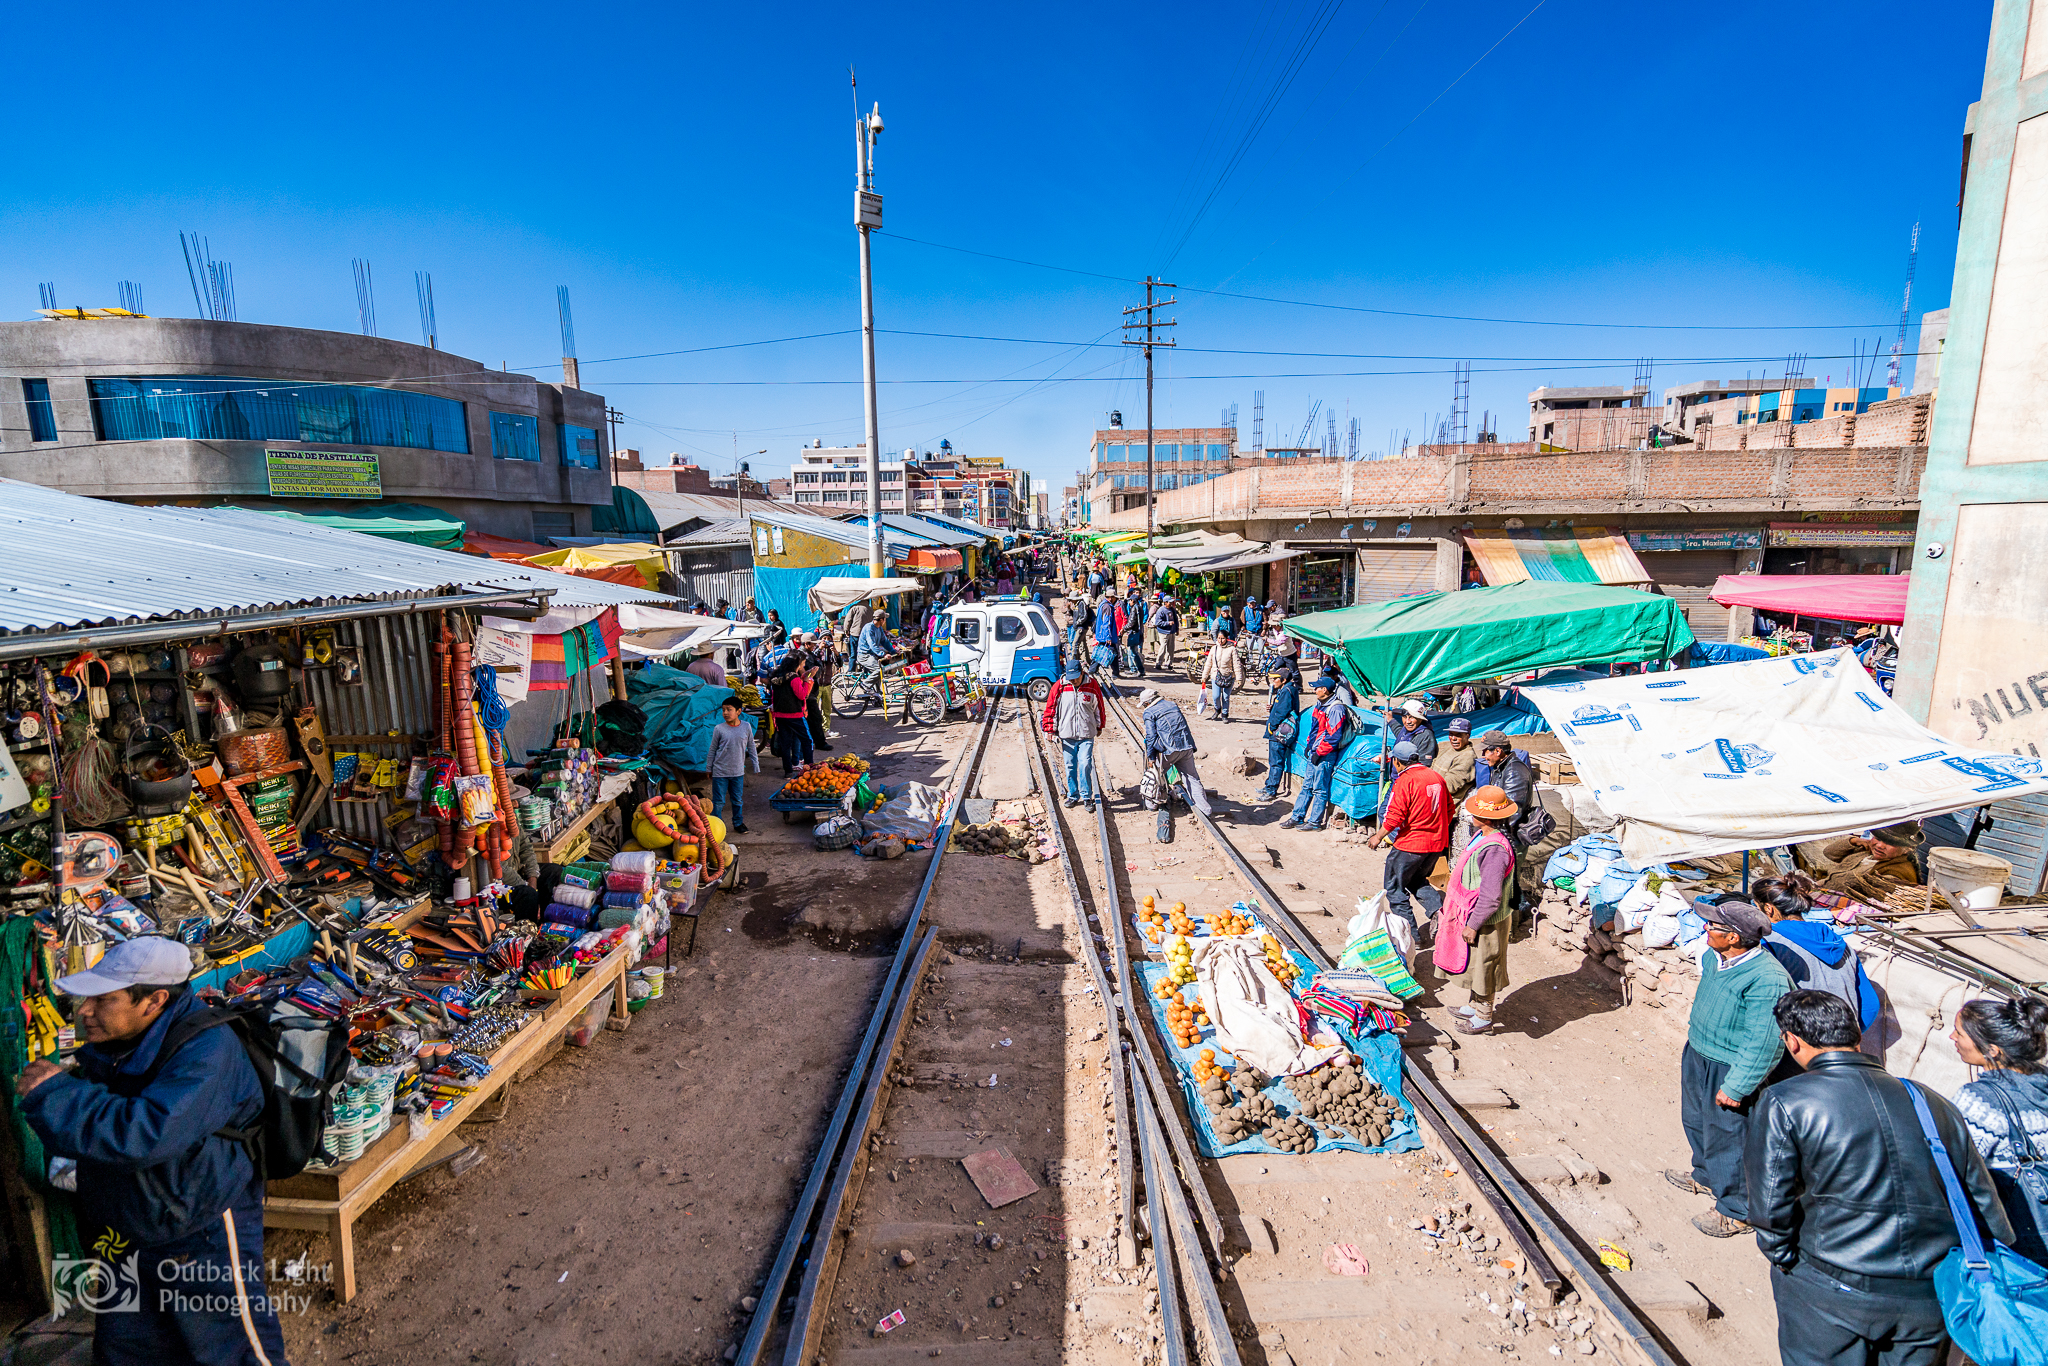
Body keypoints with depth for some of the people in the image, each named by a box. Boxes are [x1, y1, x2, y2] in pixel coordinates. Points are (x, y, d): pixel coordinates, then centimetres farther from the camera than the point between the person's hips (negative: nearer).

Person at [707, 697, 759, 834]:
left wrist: (756, 766, 10)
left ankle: (738, 823, 28)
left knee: (738, 800, 12)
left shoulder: (746, 727, -3)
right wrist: (709, 768, 8)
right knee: (718, 801, 4)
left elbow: (751, 748, 8)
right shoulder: (719, 729, -7)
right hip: (720, 772, -1)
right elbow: (713, 749, 4)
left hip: (738, 772, 1)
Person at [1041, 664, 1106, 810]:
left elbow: (1100, 707, 13)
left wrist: (1099, 726, 21)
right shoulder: (1059, 687, -3)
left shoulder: (1092, 686, -1)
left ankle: (1087, 796, 7)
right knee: (1070, 767, 7)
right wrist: (1051, 729, 4)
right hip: (1066, 734, 1)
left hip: (1087, 734, -1)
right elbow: (1051, 708, 5)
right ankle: (1073, 796, 22)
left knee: (1085, 765, -8)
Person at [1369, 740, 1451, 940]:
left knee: (1394, 886, 8)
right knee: (1417, 880, 26)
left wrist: (1378, 836, -7)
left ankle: (1410, 931, 9)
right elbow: (1449, 808, 15)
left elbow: (1395, 816, -19)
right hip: (1437, 843, 8)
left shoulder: (1405, 781, -16)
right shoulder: (1437, 777, 6)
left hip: (1410, 844, -8)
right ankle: (1438, 910, 2)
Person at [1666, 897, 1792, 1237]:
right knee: (1696, 1120, 26)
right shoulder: (1714, 957, -4)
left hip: (1729, 1069, -8)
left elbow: (1762, 1044, -26)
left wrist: (1735, 1087, -21)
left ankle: (1737, 1211, 30)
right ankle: (1706, 1177, 50)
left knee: (1728, 1138, 9)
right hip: (1697, 1055, 9)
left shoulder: (1766, 980, -30)